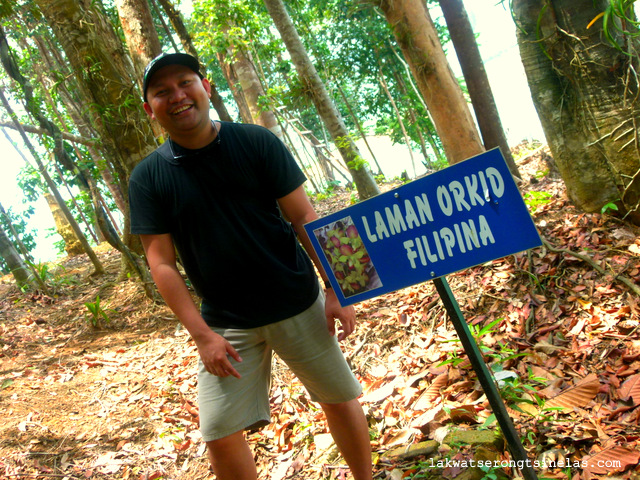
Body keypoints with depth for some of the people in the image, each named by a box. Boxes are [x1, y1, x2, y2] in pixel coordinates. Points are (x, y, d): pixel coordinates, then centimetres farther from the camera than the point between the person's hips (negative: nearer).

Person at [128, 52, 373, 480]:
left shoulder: (257, 143, -6)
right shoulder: (148, 178, -3)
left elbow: (305, 219, -4)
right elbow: (162, 264, -4)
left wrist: (335, 291, -8)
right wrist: (203, 335, -10)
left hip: (297, 305, 0)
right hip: (224, 323, 1)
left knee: (340, 397, 12)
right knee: (221, 434, 1)